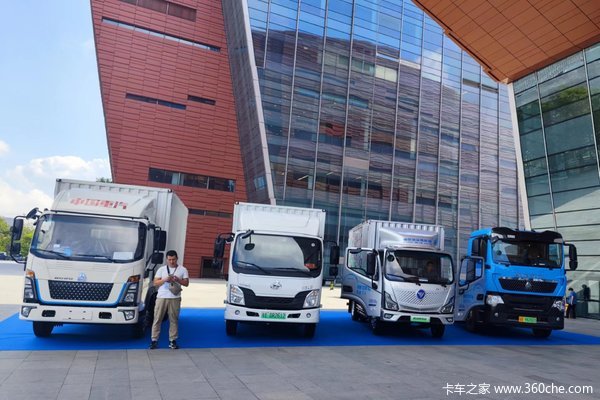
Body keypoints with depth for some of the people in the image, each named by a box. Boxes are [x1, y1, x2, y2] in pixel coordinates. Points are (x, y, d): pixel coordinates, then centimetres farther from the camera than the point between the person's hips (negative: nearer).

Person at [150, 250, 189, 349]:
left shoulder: (183, 269, 6)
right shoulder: (161, 269, 9)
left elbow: (186, 283, 3)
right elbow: (155, 283, 4)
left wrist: (178, 280, -14)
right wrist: (165, 280, -13)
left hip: (175, 298, -1)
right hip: (161, 297, 1)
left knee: (174, 320, 2)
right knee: (157, 319, 1)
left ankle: (173, 340, 9)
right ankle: (154, 340, 8)